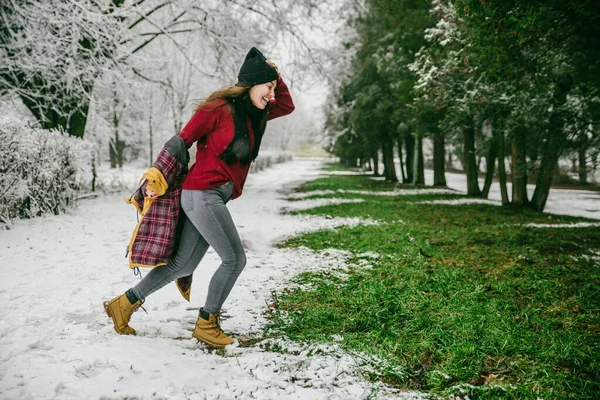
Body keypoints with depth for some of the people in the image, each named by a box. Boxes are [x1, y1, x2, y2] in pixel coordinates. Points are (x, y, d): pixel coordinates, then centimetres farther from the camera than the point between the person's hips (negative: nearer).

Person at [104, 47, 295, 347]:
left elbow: (287, 106, 25)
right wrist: (157, 176, -9)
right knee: (234, 259, -6)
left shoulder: (254, 114, 14)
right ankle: (207, 323, 10)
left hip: (215, 198, 8)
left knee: (183, 265, 9)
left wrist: (275, 75, 13)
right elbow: (181, 140, -7)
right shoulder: (218, 108, -9)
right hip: (202, 193, -8)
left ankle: (123, 305, 21)